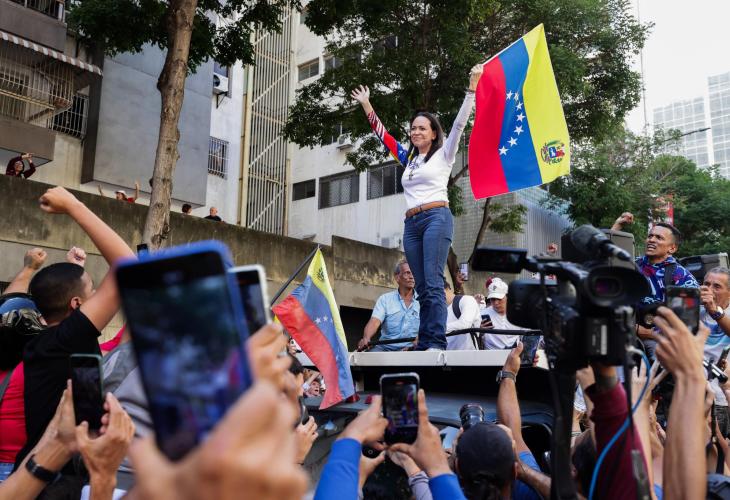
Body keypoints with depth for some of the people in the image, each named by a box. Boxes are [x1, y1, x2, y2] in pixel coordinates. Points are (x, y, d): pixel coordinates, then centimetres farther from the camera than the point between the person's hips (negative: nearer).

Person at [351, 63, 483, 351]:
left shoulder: (443, 154, 9)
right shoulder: (408, 158, 22)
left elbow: (459, 124, 0)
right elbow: (382, 134, 29)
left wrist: (472, 88, -6)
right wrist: (366, 105, 32)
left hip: (437, 218, -6)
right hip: (412, 224, 6)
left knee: (433, 283, -16)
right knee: (422, 287, 2)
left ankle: (437, 343, -18)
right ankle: (424, 344, 2)